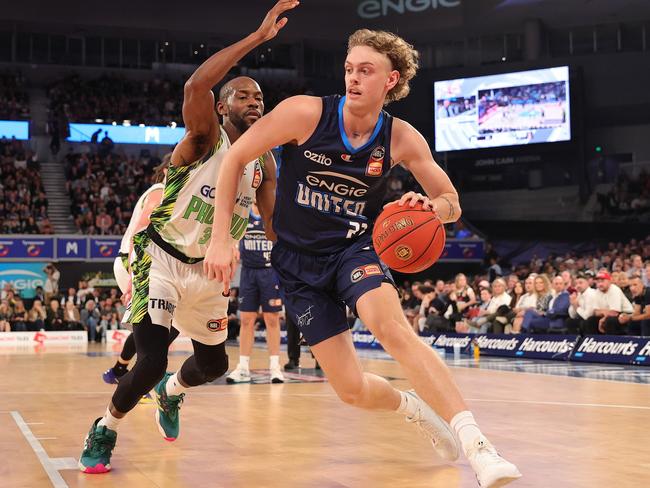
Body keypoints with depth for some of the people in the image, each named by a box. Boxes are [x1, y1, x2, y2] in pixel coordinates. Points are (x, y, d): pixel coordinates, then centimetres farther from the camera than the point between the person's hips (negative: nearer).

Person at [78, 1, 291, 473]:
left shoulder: (264, 163, 3)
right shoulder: (206, 136, -15)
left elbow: (276, 225, 10)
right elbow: (195, 85, -37)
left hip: (209, 270, 7)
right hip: (162, 260, -6)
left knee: (213, 363, 16)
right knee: (151, 362, -18)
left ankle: (170, 392, 52)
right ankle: (106, 430, 11)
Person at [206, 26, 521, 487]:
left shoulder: (403, 139, -8)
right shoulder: (306, 113, -16)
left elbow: (452, 205, 2)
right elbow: (235, 158, -9)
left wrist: (428, 207, -23)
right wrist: (221, 238, -14)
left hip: (354, 248, 0)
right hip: (299, 262, 0)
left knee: (392, 327, -33)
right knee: (352, 389, -2)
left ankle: (478, 447, -35)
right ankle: (412, 406, 33)